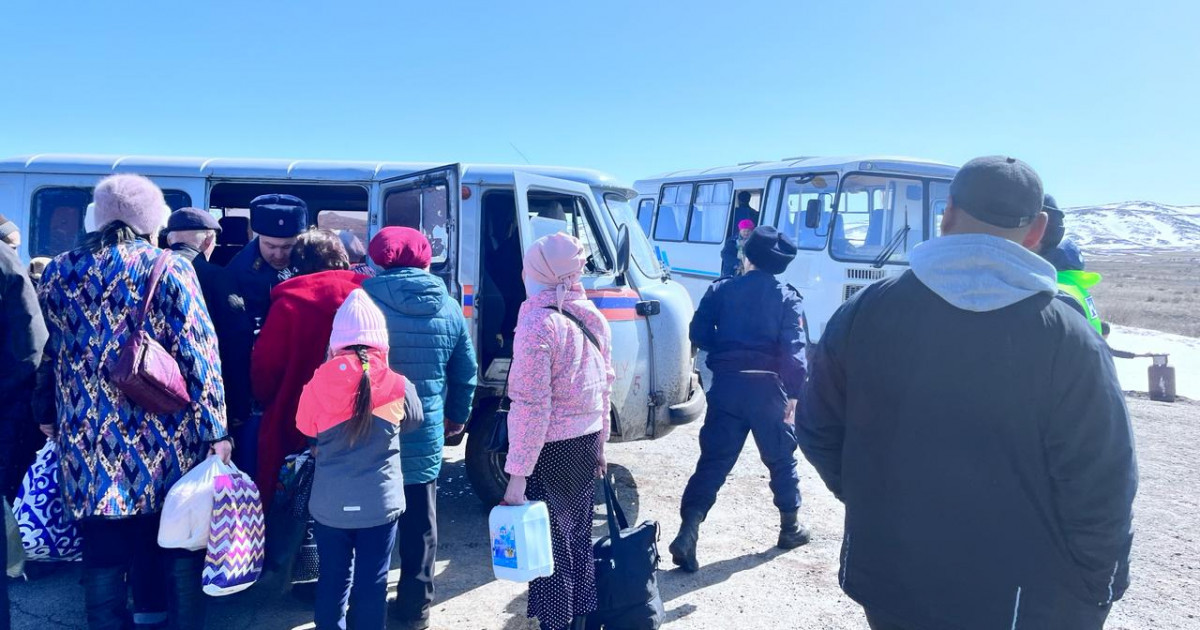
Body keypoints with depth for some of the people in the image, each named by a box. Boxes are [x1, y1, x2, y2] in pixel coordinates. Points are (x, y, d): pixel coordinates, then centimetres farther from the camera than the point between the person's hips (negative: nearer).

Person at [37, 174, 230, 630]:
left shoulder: (58, 273, 6)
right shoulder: (169, 269, -6)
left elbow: (46, 355, 14)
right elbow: (198, 354, -11)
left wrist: (50, 417, 24)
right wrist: (215, 429, -8)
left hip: (88, 439, 3)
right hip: (165, 441, -3)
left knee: (103, 550, 12)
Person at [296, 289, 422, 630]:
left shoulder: (318, 384, -9)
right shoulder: (398, 386, -10)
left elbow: (306, 428, 6)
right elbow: (415, 419, 10)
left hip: (329, 503, 1)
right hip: (380, 502, -1)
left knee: (332, 578, 16)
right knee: (372, 582, 11)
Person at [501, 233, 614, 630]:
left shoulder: (538, 321, -18)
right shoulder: (592, 317, 5)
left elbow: (532, 407, -20)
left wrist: (518, 474, -17)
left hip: (551, 447, -7)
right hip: (585, 440, 8)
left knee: (549, 544, 5)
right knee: (578, 538, 19)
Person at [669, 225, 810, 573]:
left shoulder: (721, 290, 4)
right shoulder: (787, 298, -1)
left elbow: (698, 335, 1)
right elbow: (794, 352, -10)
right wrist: (793, 393, -6)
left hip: (726, 385, 1)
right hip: (768, 387, -1)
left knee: (713, 460, 2)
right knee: (781, 458, 17)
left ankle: (688, 534, -8)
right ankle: (790, 527, 32)